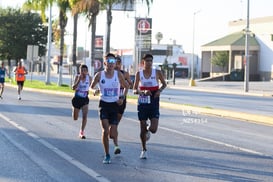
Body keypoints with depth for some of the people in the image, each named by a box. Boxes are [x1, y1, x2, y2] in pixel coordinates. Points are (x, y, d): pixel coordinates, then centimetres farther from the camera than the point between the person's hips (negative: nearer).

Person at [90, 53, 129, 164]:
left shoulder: (118, 74, -3)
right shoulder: (99, 75, -5)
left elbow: (126, 87, 11)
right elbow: (91, 87, 9)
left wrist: (122, 98, -2)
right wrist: (94, 91, -14)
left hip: (115, 105, 1)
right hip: (104, 104, -1)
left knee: (112, 135, -3)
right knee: (105, 131, -14)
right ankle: (107, 156, 1)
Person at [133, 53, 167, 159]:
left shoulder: (157, 73, -3)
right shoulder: (139, 74, -1)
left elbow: (164, 84, 14)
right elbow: (134, 90, -1)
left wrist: (160, 90, -7)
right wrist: (143, 92, -20)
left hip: (154, 104, 0)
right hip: (142, 103, 0)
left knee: (153, 129, -11)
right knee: (143, 129, 5)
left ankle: (148, 130, 27)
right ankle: (144, 150, 24)